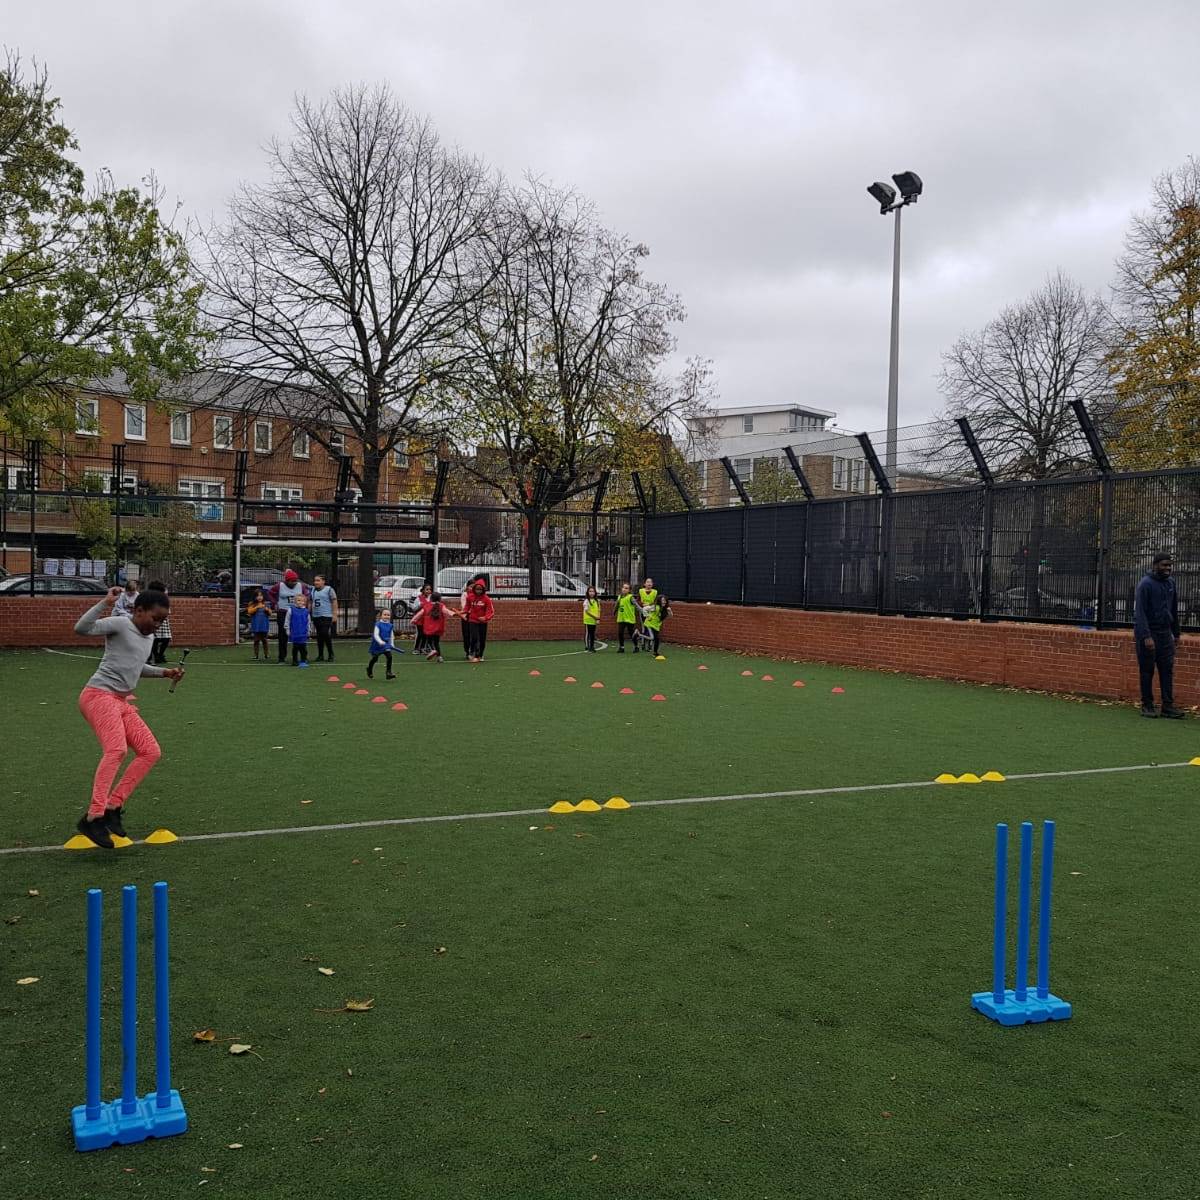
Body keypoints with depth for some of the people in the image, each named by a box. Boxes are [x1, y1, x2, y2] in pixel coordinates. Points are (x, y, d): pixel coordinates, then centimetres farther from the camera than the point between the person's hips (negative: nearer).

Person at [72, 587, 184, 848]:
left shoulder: (149, 636, 19)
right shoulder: (120, 624, -7)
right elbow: (82, 628, -22)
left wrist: (164, 672, 22)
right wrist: (105, 603, -28)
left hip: (122, 702, 9)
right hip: (99, 696, -9)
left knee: (150, 752, 0)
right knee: (117, 749, -28)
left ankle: (113, 806, 2)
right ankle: (93, 817, -30)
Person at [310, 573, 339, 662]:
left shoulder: (329, 590, -3)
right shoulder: (313, 590, 14)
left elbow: (334, 602, -6)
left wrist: (334, 614, -12)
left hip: (327, 616, -6)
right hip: (316, 616, 6)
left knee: (326, 635, -11)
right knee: (319, 636, 9)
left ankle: (331, 655, 1)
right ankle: (320, 655, 15)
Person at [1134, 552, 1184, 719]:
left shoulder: (1171, 583, 10)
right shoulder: (1146, 584, -11)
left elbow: (1174, 610, 19)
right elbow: (1139, 612, -17)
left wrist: (1176, 633, 16)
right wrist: (1146, 636, -23)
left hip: (1165, 632, 6)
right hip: (1147, 633, -6)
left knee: (1168, 670, 2)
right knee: (1147, 671, 1)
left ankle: (1168, 705, 5)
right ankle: (1147, 705, 9)